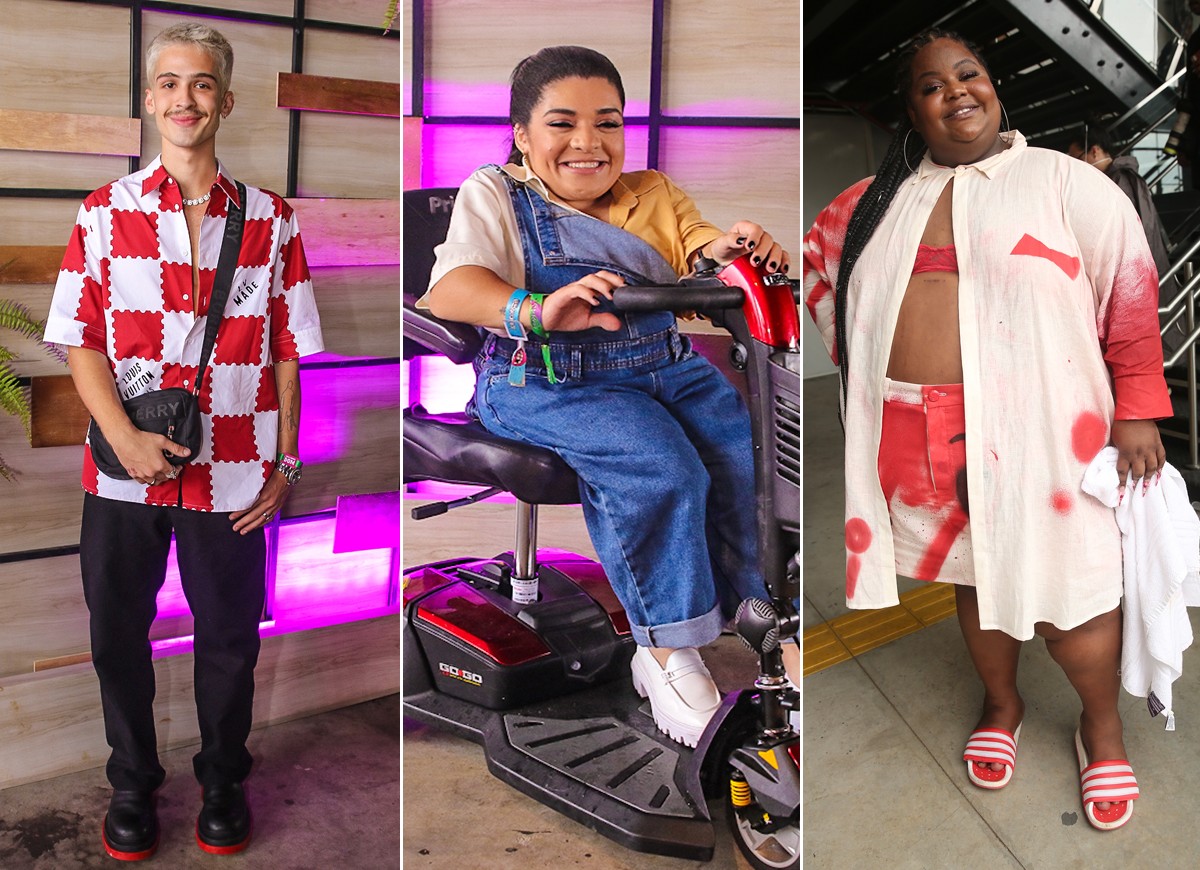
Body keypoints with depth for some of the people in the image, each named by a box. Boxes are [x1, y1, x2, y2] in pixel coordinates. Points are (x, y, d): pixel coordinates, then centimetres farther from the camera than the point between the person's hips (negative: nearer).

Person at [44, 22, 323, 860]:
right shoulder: (106, 212, 1)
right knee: (118, 634, 12)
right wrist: (126, 438, -14)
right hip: (124, 472, 1)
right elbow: (81, 341, 0)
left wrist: (286, 461, 0)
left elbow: (287, 351, 3)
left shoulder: (270, 219, 1)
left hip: (233, 475, 0)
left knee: (230, 637, 12)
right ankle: (133, 783, 35)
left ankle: (223, 781, 35)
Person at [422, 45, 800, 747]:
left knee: (751, 450, -17)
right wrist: (538, 311, -31)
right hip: (547, 382, -5)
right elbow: (449, 289, -12)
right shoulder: (495, 194, 5)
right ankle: (668, 654, -14)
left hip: (665, 366, 5)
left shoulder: (654, 195, 20)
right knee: (660, 467, -29)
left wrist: (733, 250, -25)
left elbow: (699, 245, 2)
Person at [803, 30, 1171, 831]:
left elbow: (1132, 284, -1)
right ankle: (1002, 704, 44)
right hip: (918, 437, 3)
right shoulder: (881, 199, 9)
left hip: (1032, 431, -3)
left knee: (1066, 593, 3)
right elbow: (817, 257, 23)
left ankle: (1104, 725, 32)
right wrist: (860, 351, 13)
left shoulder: (1061, 180, -1)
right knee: (972, 575, 18)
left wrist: (1136, 407, -4)